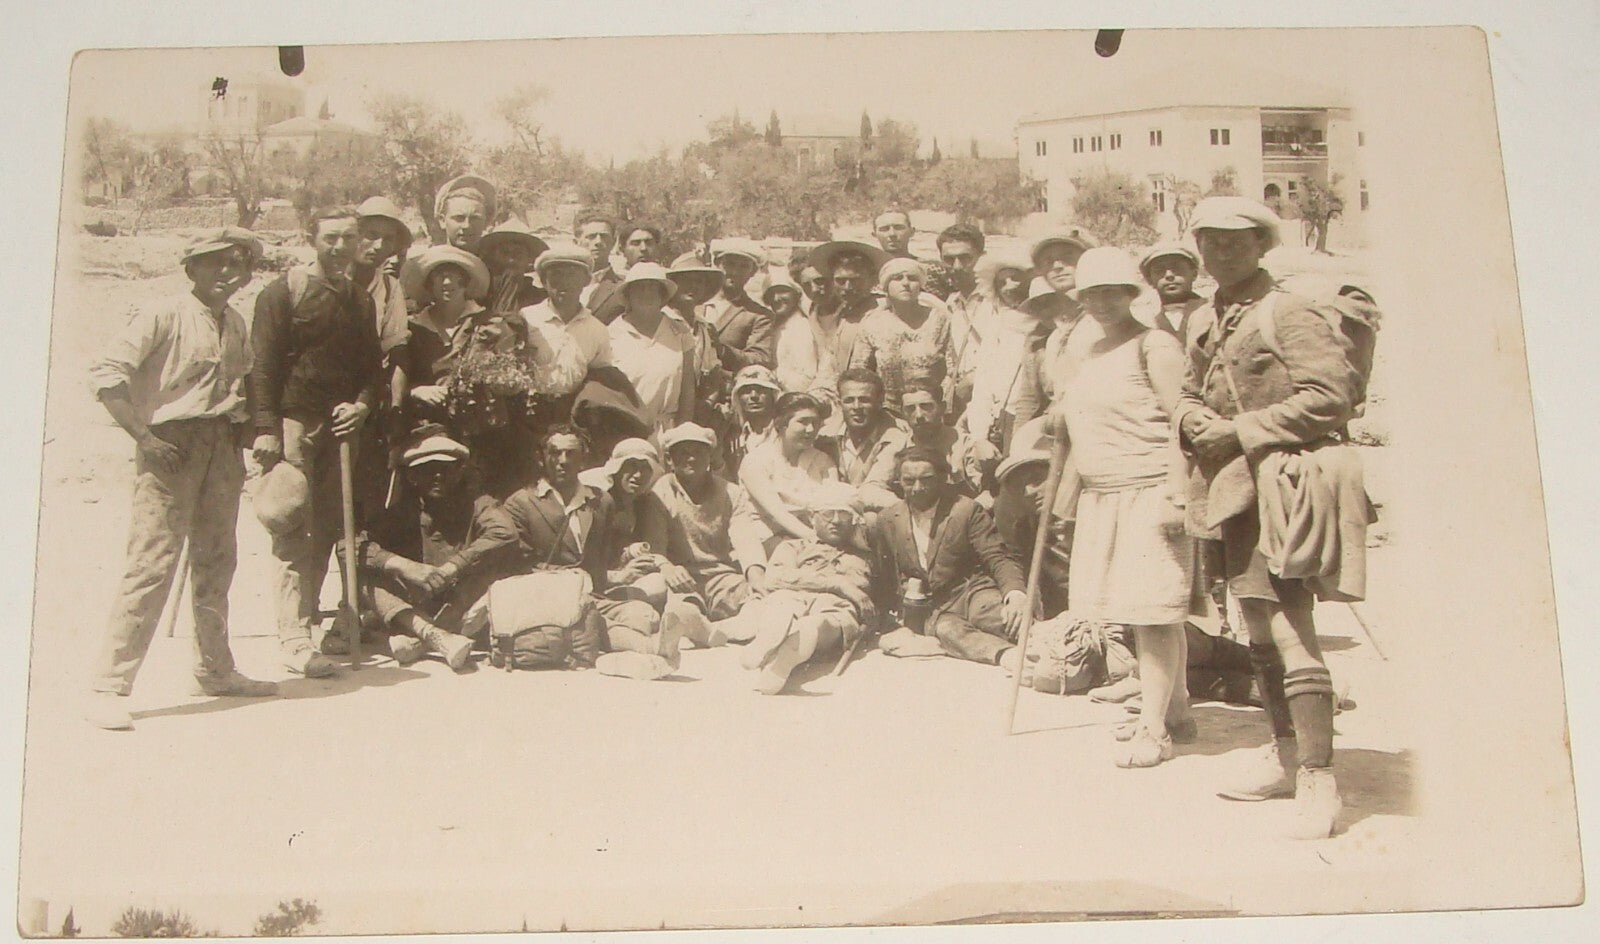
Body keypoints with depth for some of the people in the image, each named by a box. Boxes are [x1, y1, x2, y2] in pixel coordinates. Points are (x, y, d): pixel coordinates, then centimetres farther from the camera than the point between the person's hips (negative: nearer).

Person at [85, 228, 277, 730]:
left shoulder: (235, 324, 15)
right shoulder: (161, 316, -6)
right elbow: (106, 373, -12)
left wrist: (245, 425, 13)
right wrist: (142, 436, -16)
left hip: (222, 445, 7)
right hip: (171, 444, -7)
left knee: (216, 561, 12)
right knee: (152, 561, -12)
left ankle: (215, 670, 25)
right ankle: (109, 686, -9)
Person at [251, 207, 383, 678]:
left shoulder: (360, 298, 16)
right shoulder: (285, 290, -2)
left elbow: (372, 362, 20)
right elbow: (263, 363, -6)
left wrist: (362, 404, 0)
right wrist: (266, 428, -14)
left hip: (339, 426, 6)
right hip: (294, 422, -6)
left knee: (326, 529, 7)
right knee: (295, 529, -9)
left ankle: (308, 616, 17)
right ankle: (294, 636, -10)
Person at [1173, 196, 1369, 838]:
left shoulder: (1288, 314, -9)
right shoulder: (1211, 326, 16)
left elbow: (1328, 398, -18)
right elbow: (1189, 396, 25)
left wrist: (1239, 430, -15)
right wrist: (1194, 421, 0)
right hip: (1234, 491, 9)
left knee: (1291, 634, -14)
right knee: (1259, 633, 15)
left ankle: (1318, 778, -10)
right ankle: (1285, 756, 28)